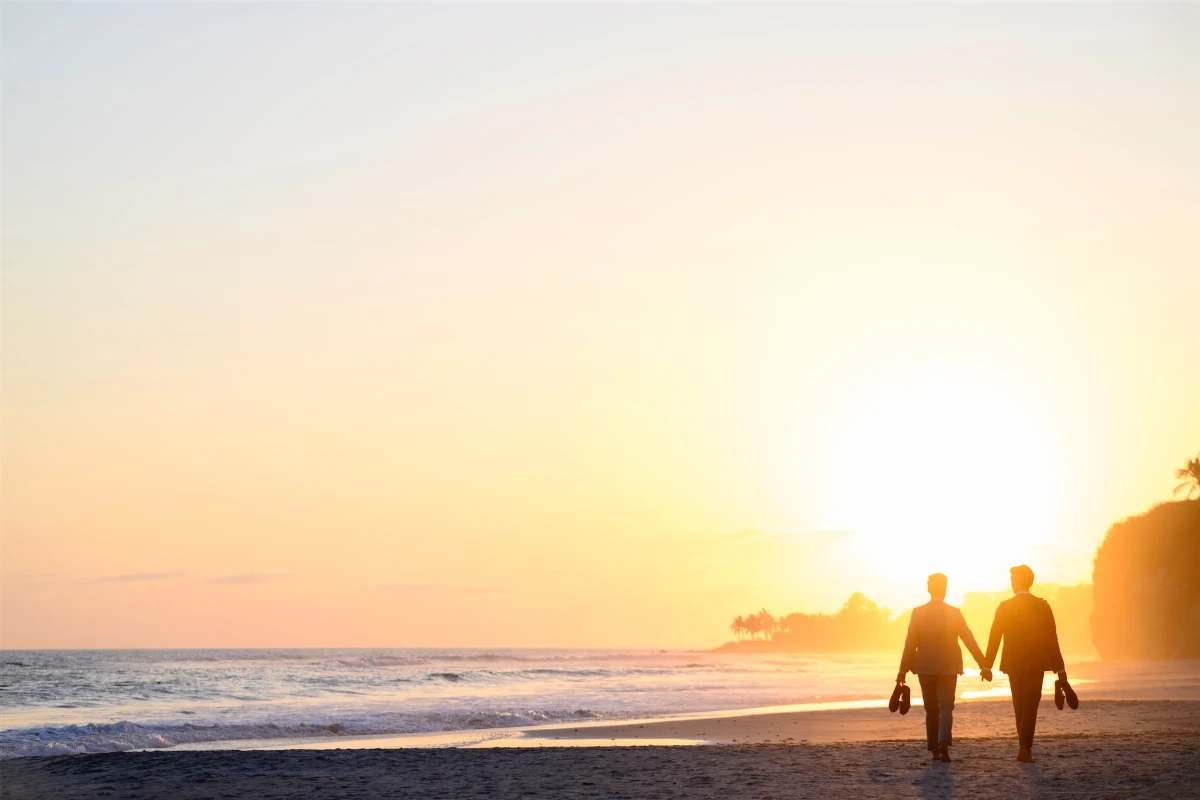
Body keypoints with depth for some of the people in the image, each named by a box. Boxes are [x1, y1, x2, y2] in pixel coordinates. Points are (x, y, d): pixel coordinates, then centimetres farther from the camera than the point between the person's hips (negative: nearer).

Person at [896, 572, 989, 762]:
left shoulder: (918, 613, -6)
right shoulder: (954, 613, -7)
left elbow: (910, 643, -6)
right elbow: (969, 640, -6)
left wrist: (903, 670, -1)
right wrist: (983, 664, 0)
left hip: (925, 667, 1)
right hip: (948, 667, -1)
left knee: (931, 709, 13)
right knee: (946, 707, 2)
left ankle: (935, 750, 13)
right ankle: (943, 742, -22)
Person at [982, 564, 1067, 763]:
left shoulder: (1004, 607, -5)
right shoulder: (1043, 606, -5)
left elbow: (994, 638, -4)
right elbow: (1051, 639, -4)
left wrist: (987, 665, 2)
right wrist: (1059, 667, 2)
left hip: (1013, 664, 1)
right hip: (1035, 664, -1)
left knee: (1020, 707, 14)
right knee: (1030, 707, 1)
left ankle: (1025, 745, 19)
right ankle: (1024, 748, -10)